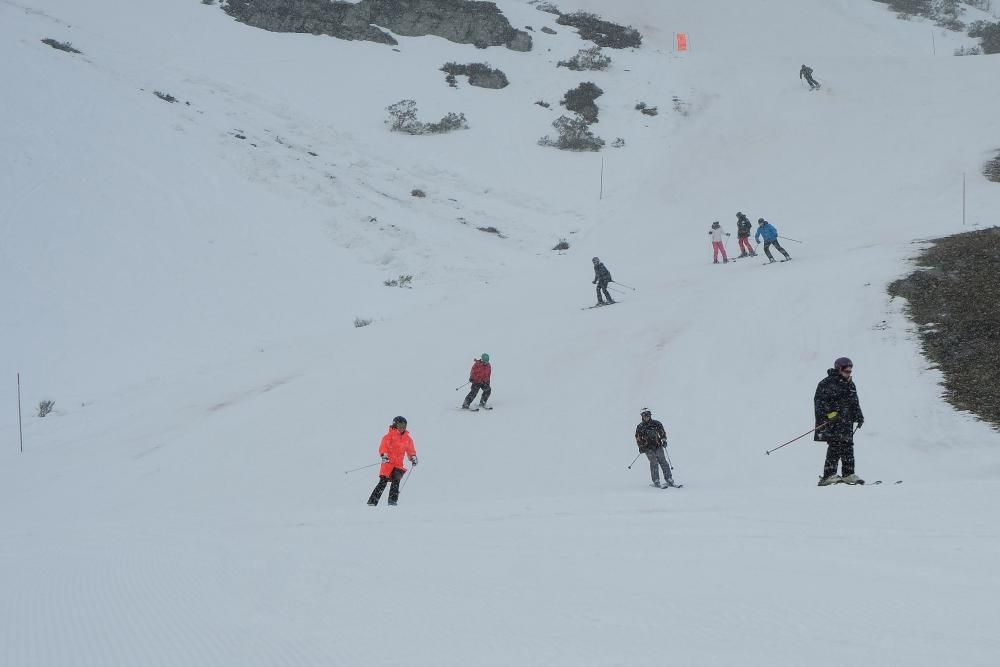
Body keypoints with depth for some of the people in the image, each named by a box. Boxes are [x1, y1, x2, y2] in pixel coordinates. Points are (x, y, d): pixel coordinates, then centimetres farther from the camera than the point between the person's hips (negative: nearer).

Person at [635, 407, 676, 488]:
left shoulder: (656, 423, 5)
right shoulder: (640, 427, 4)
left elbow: (662, 432, 15)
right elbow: (638, 438, 10)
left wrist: (664, 440, 3)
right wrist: (641, 447, 2)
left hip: (658, 446, 1)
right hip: (648, 448, -1)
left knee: (663, 462, -2)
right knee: (654, 463, -11)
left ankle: (669, 480, 1)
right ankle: (656, 482, -10)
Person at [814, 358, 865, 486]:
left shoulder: (850, 385, 19)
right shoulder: (827, 384, -5)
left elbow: (855, 403, 27)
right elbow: (819, 401, -11)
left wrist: (859, 416, 15)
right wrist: (829, 413, -21)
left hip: (846, 422, 7)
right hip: (831, 422, -7)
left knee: (848, 447, 5)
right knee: (835, 447, -15)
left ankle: (848, 474, 13)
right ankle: (829, 476, -15)